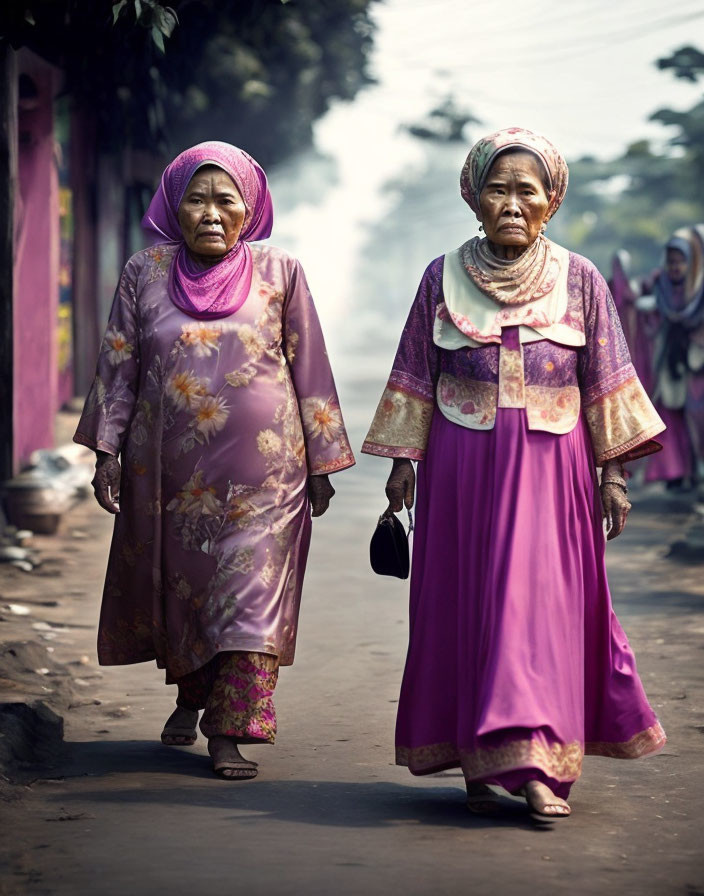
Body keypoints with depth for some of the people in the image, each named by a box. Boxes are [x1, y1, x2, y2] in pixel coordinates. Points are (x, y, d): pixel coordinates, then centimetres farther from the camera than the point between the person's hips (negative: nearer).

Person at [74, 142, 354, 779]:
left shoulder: (279, 274, 1)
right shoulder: (145, 274, 4)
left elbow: (310, 369, 4)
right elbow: (118, 367, 6)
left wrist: (321, 463, 3)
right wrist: (107, 452, 0)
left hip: (263, 469, -2)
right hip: (170, 469, 2)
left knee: (253, 591, -8)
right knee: (177, 584, 13)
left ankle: (231, 731, -5)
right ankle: (191, 697, 36)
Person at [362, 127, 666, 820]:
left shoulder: (579, 280, 4)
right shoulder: (443, 277, 5)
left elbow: (606, 383, 5)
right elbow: (414, 377, 8)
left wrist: (613, 471, 2)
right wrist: (403, 463, 4)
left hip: (551, 467, -1)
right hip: (462, 464, 1)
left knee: (543, 601, -5)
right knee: (464, 603, 0)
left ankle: (534, 765, -3)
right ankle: (478, 761, 7)